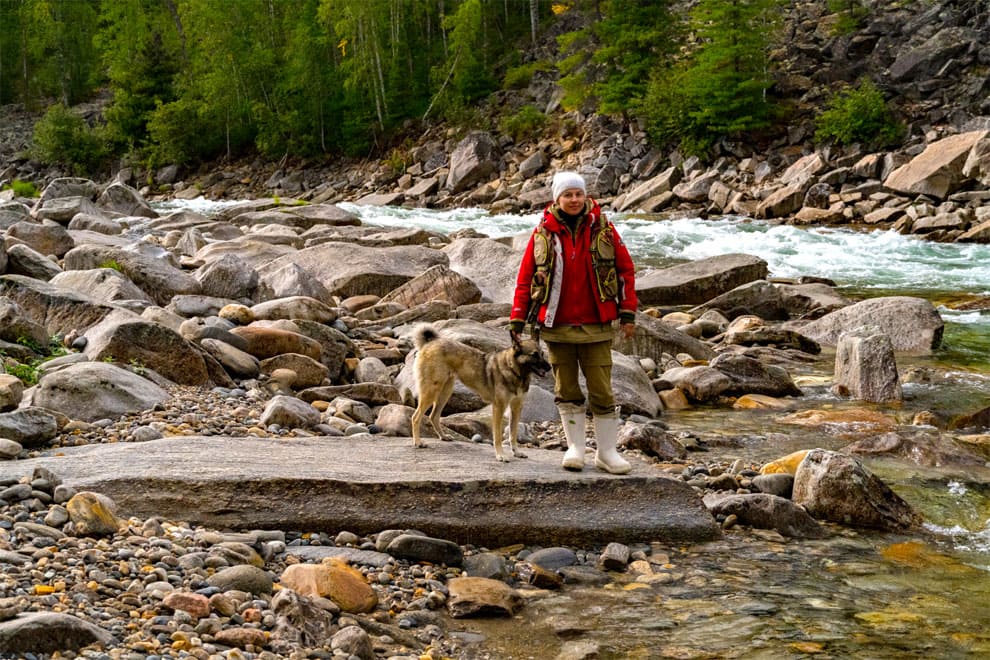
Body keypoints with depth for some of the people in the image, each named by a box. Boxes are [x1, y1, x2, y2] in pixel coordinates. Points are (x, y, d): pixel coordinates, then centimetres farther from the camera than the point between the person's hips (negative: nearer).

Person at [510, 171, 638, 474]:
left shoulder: (602, 229, 1)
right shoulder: (543, 232, 1)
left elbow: (625, 269, 4)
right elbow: (525, 277, 3)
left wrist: (628, 313, -1)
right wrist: (517, 319, -2)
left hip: (596, 327, -1)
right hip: (557, 326, 1)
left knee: (602, 392, 1)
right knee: (567, 392, 9)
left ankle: (607, 452, 11)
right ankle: (575, 448, 20)